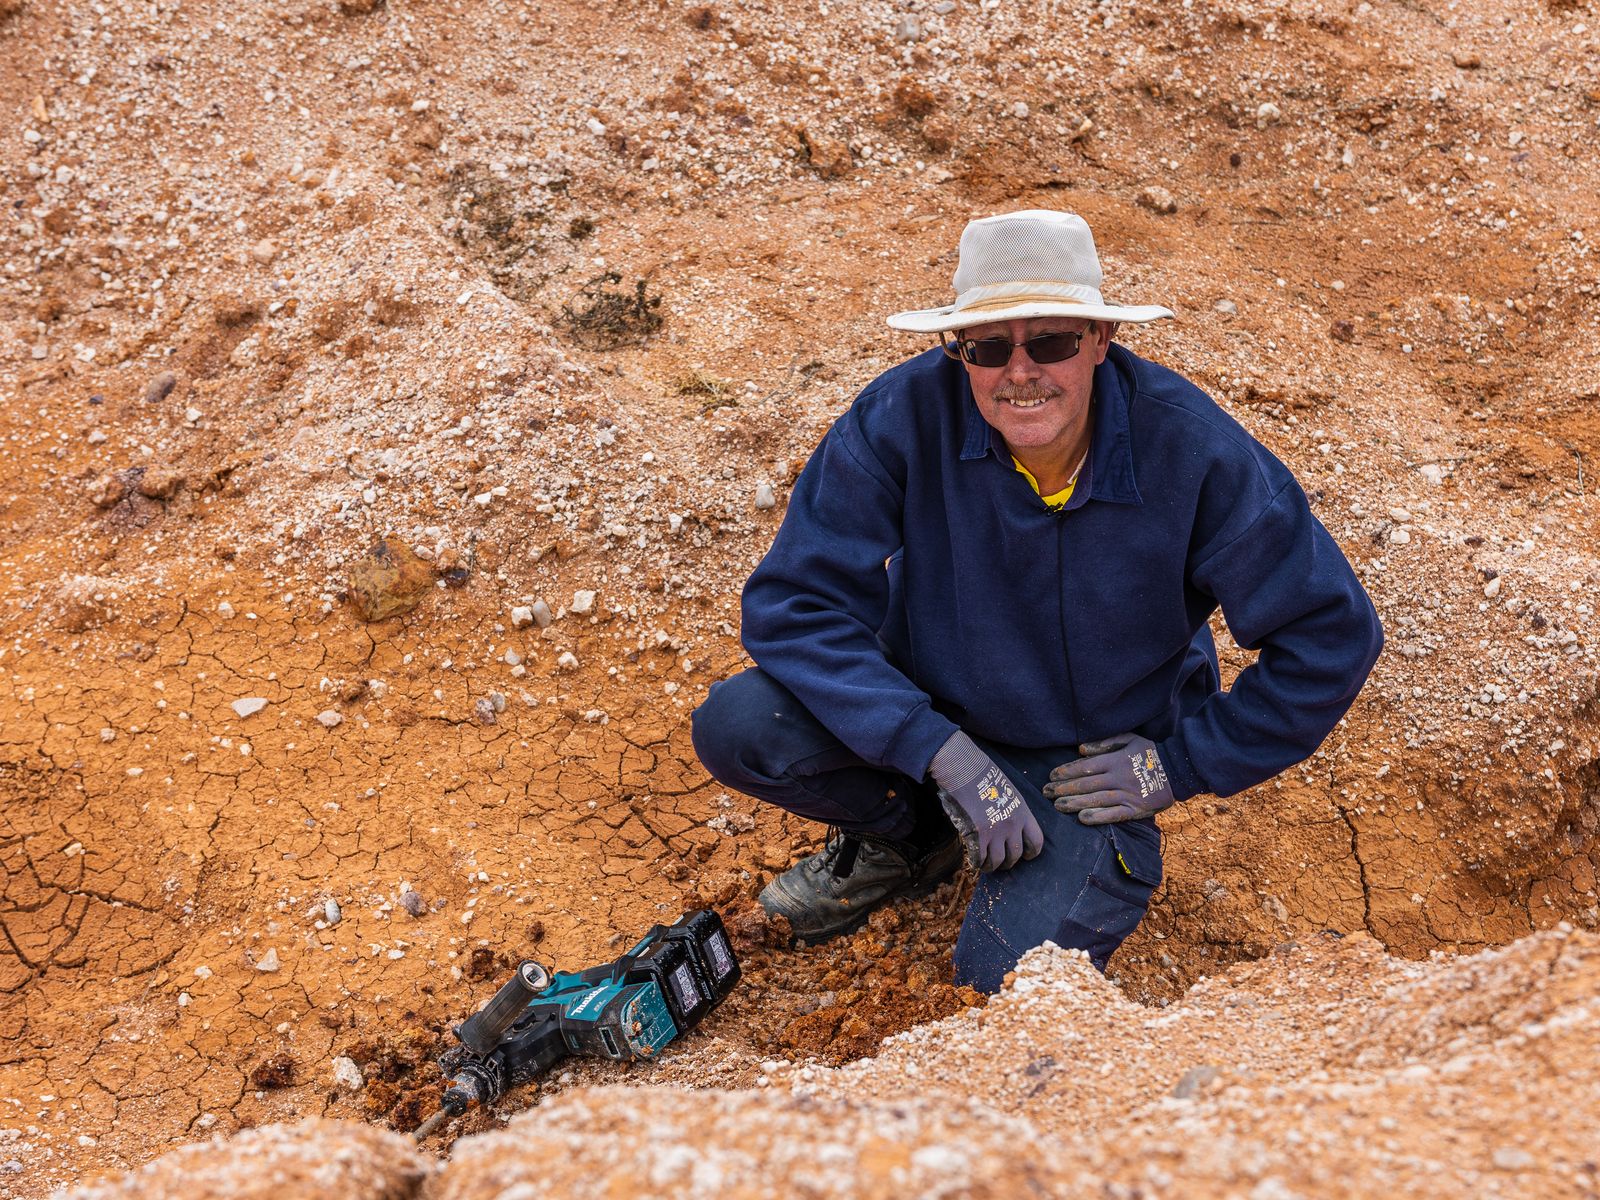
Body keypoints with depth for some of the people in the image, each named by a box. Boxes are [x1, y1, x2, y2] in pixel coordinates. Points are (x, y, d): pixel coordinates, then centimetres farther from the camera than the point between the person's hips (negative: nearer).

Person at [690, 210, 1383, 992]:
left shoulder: (1189, 449, -23)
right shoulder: (904, 417, -22)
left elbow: (1331, 635, -14)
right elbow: (792, 603, -22)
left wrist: (1185, 764, -13)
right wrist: (939, 750, -30)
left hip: (1095, 760, -2)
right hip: (933, 713, 2)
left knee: (1014, 977, -24)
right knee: (736, 728, -22)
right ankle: (909, 838, 9)